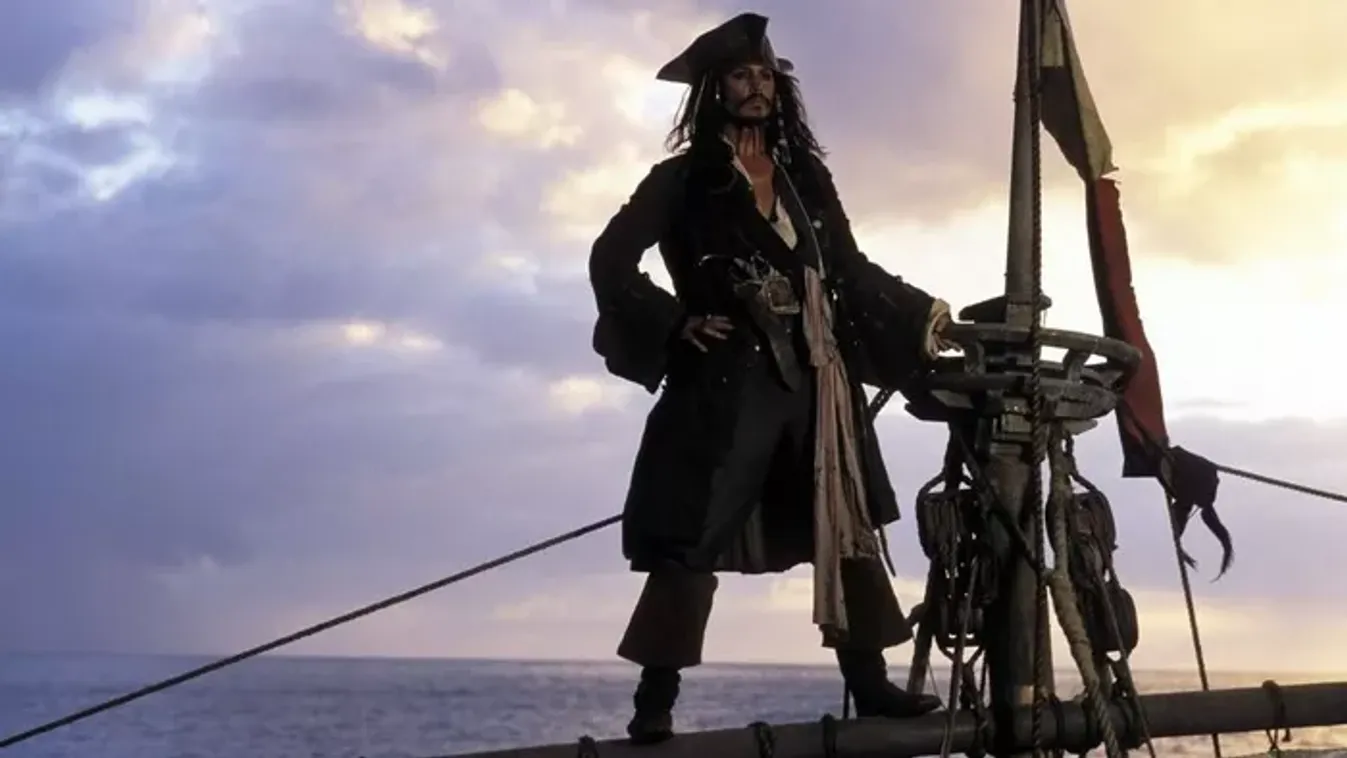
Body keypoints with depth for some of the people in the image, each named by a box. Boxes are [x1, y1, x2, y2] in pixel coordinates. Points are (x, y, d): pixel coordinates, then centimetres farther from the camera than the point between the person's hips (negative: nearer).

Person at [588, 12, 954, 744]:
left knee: (848, 525, 4)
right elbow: (611, 258, 0)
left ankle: (869, 683, 9)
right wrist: (676, 323, -7)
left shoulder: (805, 175, 15)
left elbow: (851, 269, 18)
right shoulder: (685, 178, 3)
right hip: (727, 379, -5)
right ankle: (655, 702, -2)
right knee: (692, 540, -7)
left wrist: (925, 316, 11)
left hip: (812, 377, 5)